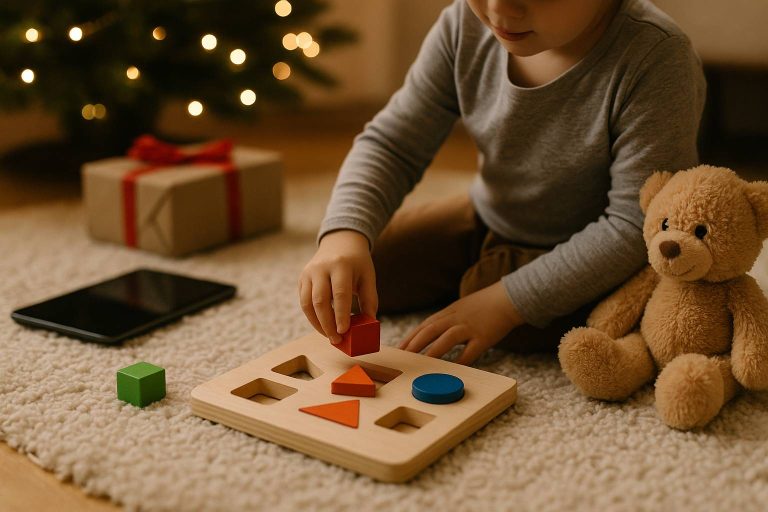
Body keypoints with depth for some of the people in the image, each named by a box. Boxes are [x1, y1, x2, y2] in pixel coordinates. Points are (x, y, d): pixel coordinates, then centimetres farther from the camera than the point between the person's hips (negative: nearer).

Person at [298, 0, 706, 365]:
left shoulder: (656, 61, -32)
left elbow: (638, 225, -30)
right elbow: (391, 143, -10)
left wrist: (507, 301, -28)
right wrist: (345, 234, -29)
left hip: (592, 251, -4)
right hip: (488, 222, 5)